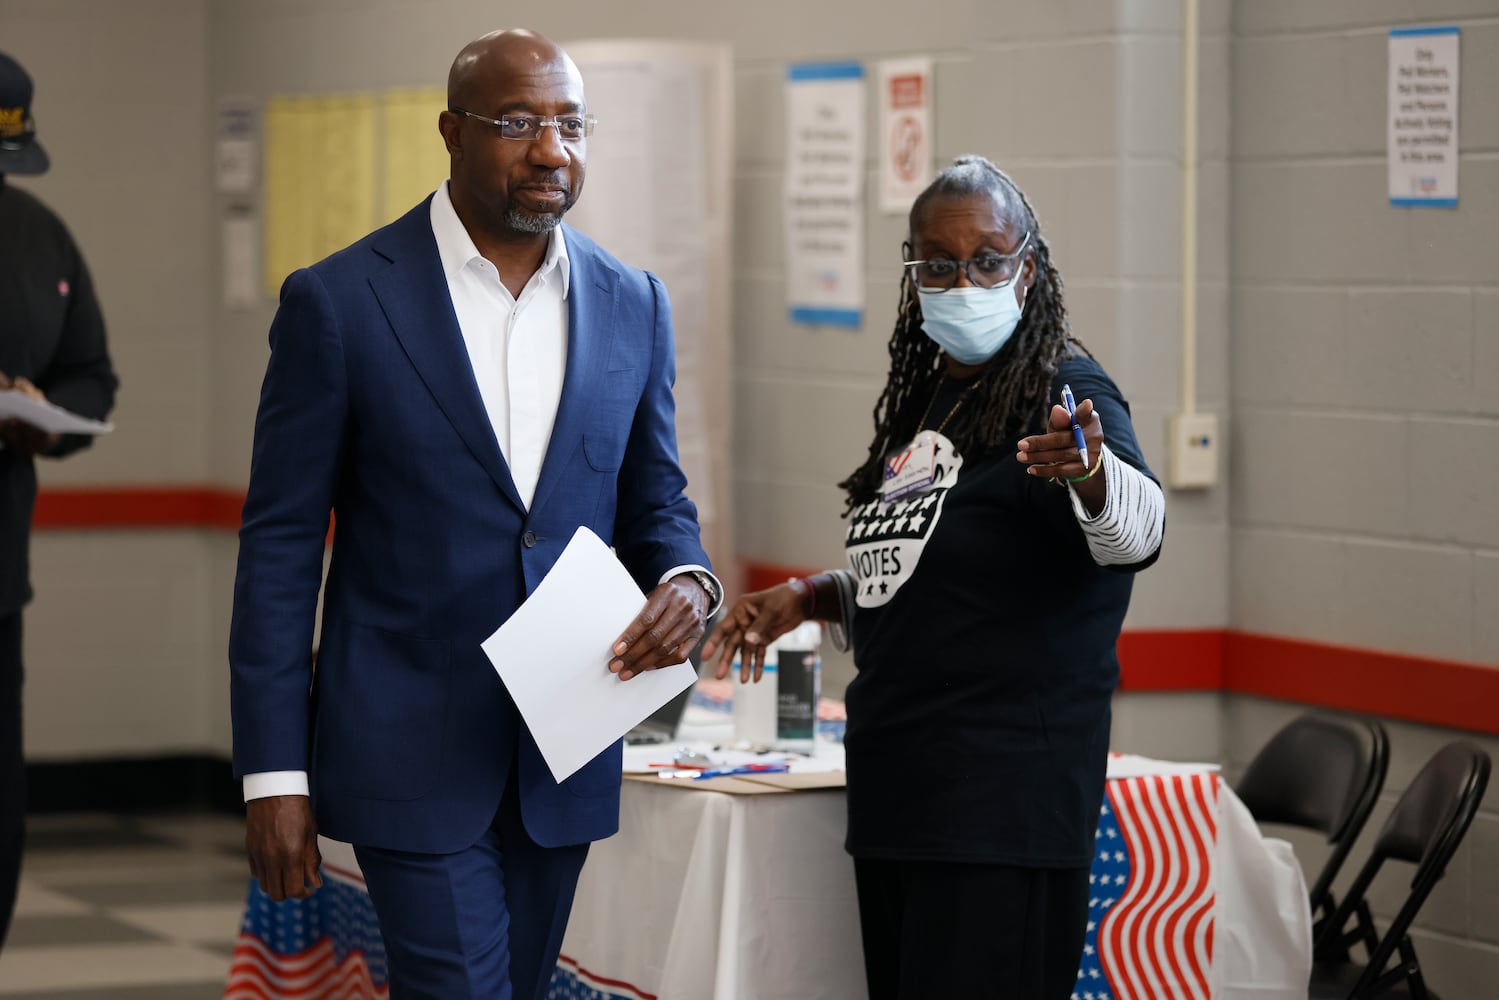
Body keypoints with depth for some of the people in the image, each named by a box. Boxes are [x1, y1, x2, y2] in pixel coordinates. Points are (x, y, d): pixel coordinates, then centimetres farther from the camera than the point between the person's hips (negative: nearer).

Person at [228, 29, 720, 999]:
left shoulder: (633, 305, 6)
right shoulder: (341, 301, -7)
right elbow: (280, 543, -5)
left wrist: (686, 582, -9)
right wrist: (273, 775, -8)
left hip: (563, 762, 5)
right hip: (412, 757, -5)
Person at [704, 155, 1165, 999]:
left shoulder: (1065, 395, -10)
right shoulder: (924, 401, 15)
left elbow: (1136, 527, -31)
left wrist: (1088, 474, -51)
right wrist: (809, 599, 14)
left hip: (1004, 795, -8)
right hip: (894, 786, 8)